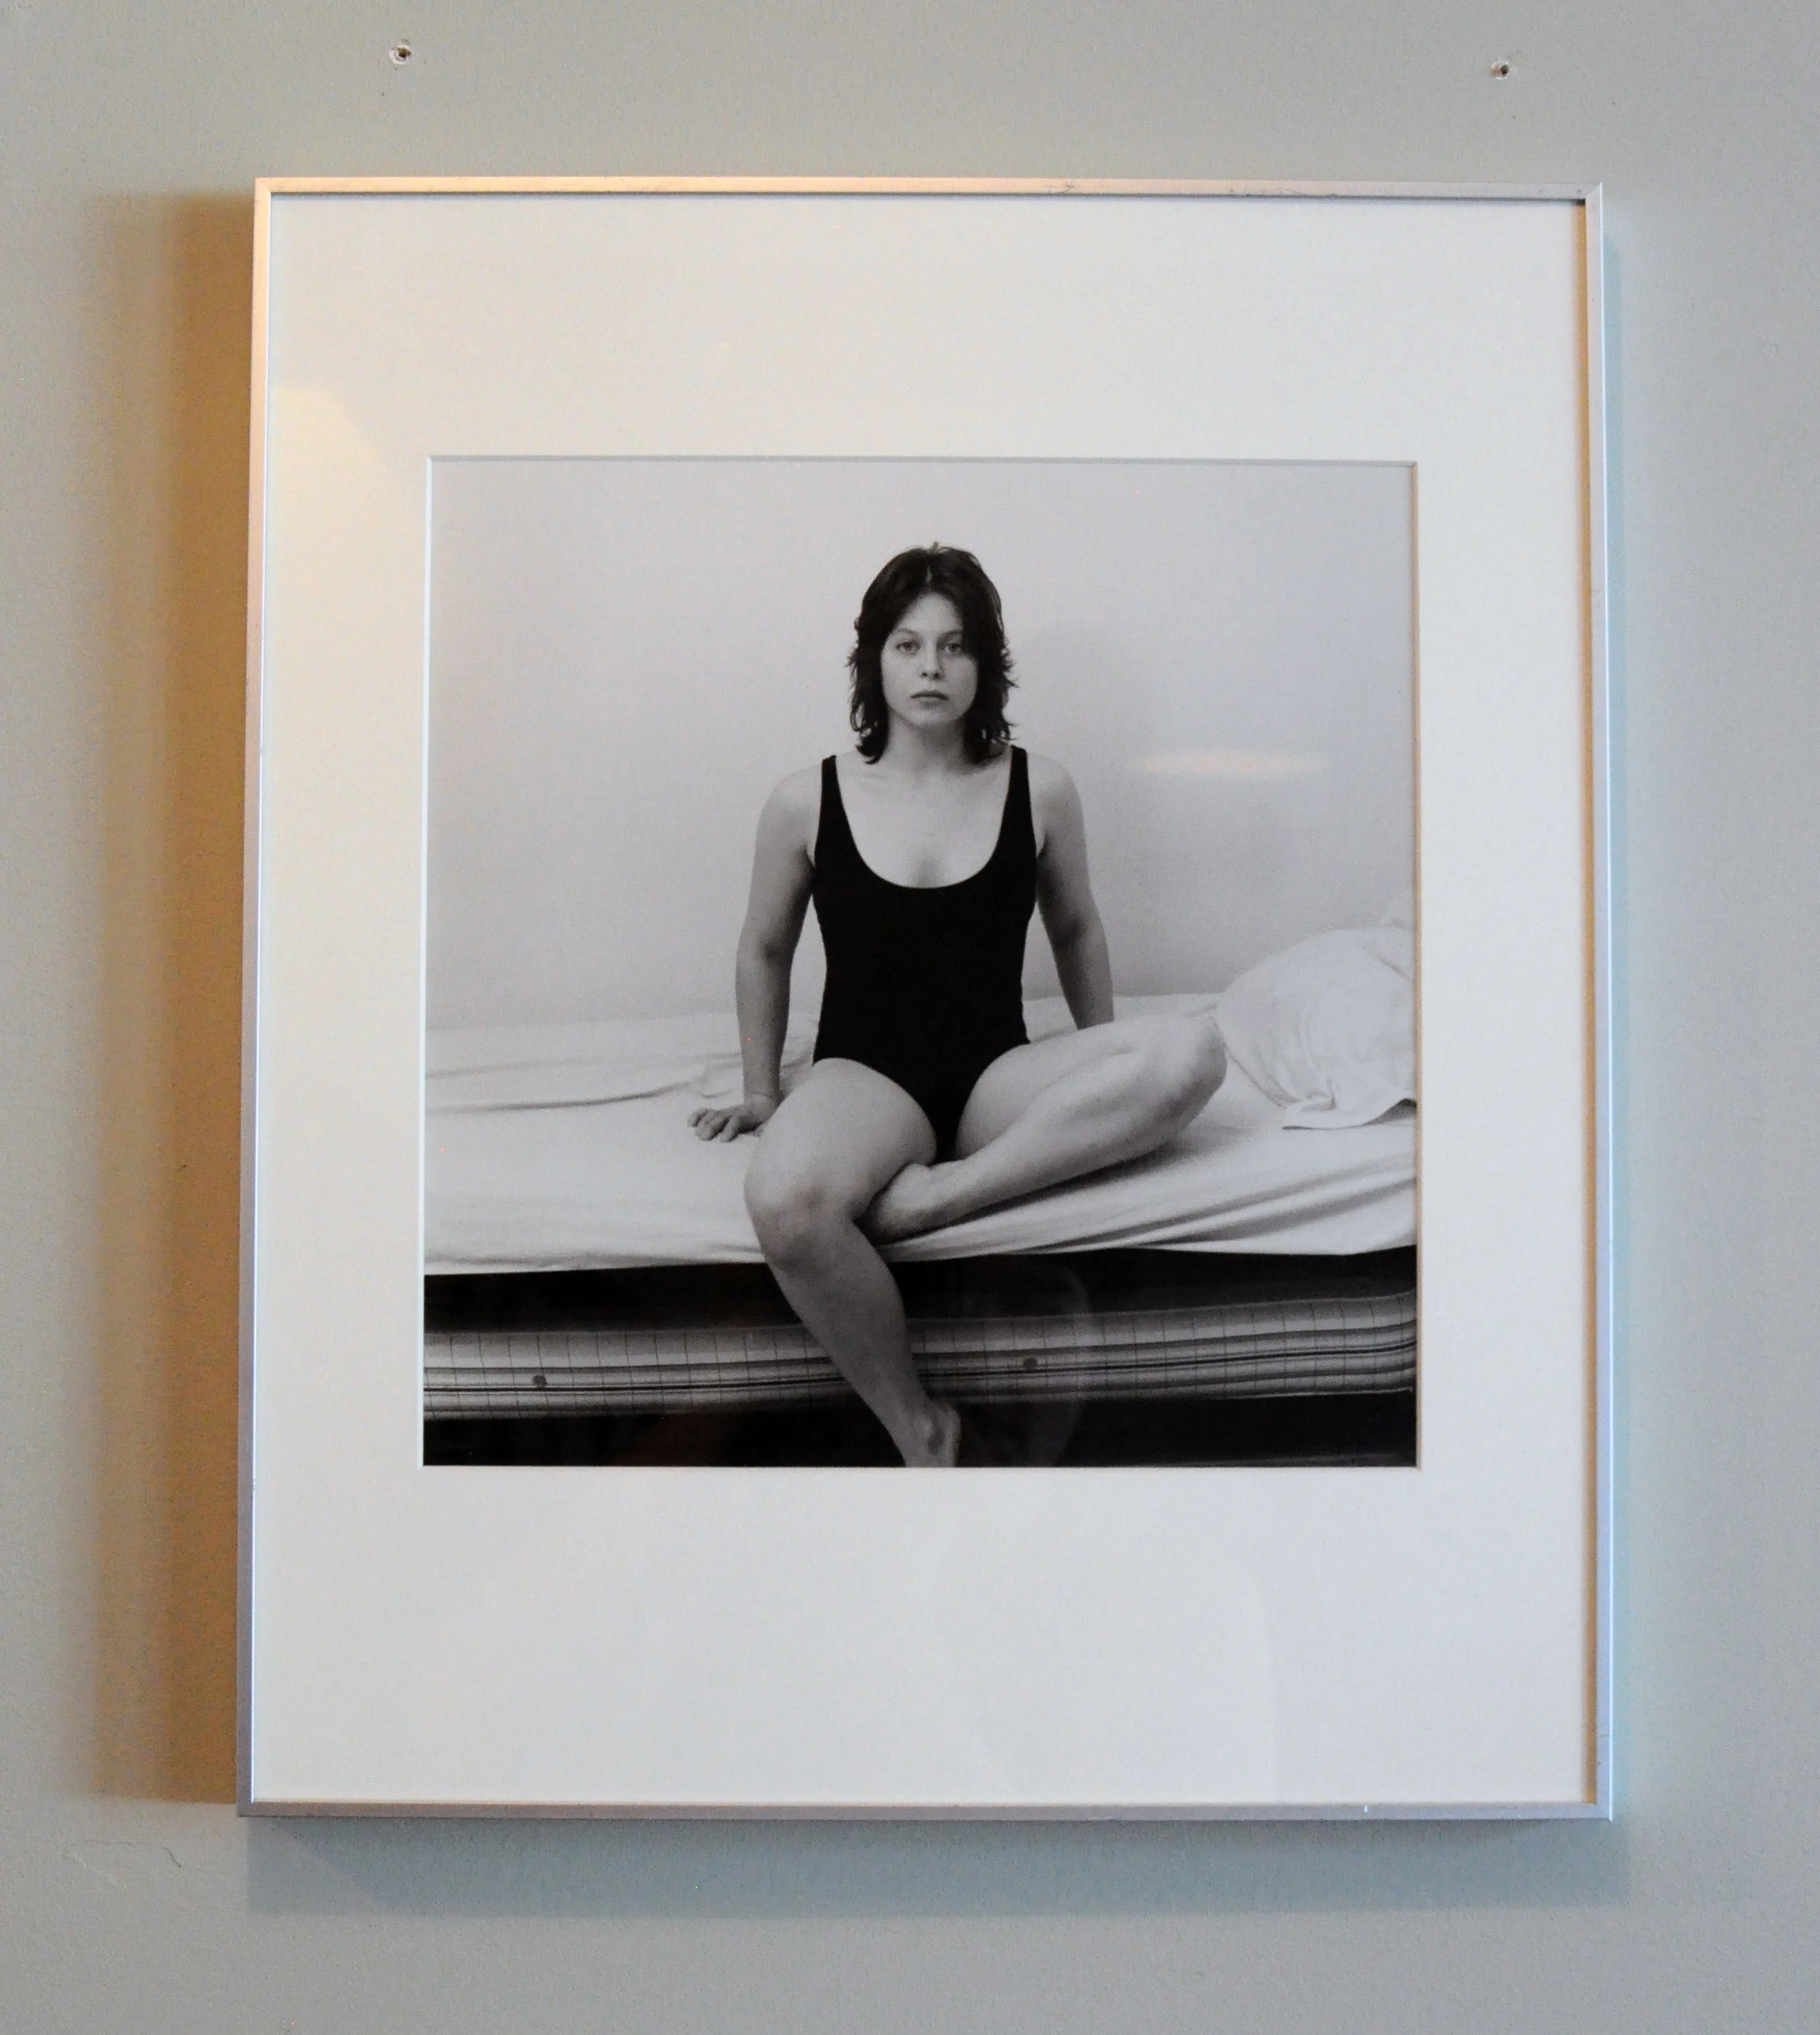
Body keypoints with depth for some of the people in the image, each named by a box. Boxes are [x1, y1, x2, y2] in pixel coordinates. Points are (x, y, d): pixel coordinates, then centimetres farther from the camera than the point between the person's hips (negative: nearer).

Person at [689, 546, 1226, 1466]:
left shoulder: (1039, 790, 1)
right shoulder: (807, 802, -1)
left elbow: (1075, 931, 17)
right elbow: (765, 952, 14)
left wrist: (1101, 1079, 22)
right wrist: (761, 1093, 20)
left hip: (996, 1073, 2)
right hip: (865, 1070, -2)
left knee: (1191, 1051, -28)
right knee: (785, 1203, -39)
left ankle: (943, 1190, -29)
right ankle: (916, 1427, -17)